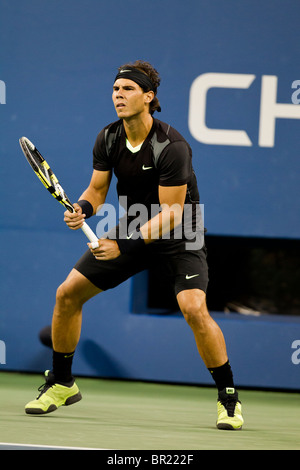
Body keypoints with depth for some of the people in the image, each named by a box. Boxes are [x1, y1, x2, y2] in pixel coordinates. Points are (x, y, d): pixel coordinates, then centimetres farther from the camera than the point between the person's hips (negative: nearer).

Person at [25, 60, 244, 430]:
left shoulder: (171, 146, -26)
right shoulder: (108, 139, -7)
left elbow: (171, 212, -26)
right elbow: (97, 188, 4)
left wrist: (124, 244, -33)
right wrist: (83, 208, -20)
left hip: (179, 234, -6)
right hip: (131, 230, 6)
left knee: (194, 308, -28)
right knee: (67, 293, 0)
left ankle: (229, 398, -11)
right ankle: (62, 384, 19)